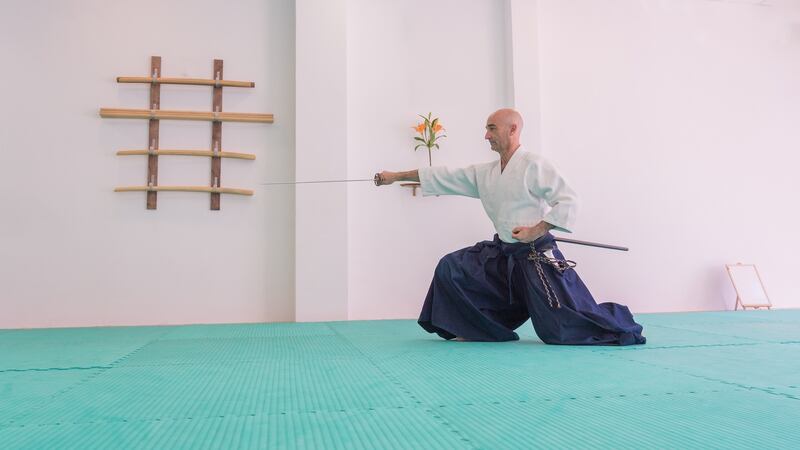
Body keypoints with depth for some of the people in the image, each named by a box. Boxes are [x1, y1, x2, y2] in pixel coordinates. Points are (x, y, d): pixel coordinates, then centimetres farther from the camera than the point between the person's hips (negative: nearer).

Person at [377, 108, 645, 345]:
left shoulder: (534, 165, -13)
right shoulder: (484, 173, 8)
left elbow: (568, 200, -15)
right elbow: (443, 177, 9)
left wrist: (537, 230, -21)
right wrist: (396, 176, 9)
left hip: (537, 256, -7)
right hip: (503, 254, 7)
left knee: (563, 327, -8)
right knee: (451, 269, -2)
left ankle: (621, 326, 22)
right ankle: (479, 329, 11)